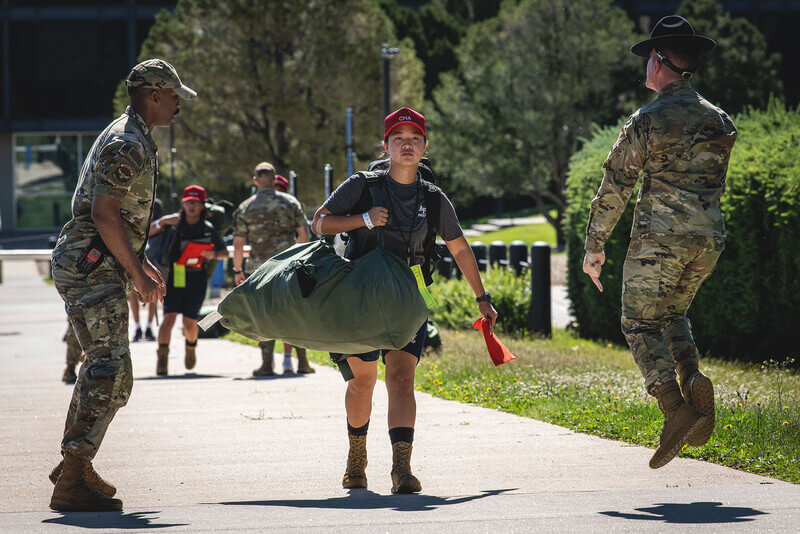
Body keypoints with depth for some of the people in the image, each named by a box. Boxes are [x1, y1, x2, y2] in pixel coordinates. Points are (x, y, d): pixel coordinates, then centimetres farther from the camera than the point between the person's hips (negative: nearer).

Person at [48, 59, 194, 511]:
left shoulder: (135, 141, 20)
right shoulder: (128, 145, -14)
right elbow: (104, 214, -22)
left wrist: (143, 265, 23)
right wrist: (137, 274, -17)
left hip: (94, 266, 11)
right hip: (90, 267, -11)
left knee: (104, 364, 20)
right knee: (112, 375, -14)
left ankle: (75, 465, 29)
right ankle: (72, 484, -15)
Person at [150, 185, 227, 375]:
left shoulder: (208, 229, 4)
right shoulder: (174, 221, 0)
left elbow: (224, 252, 12)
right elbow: (148, 233, -4)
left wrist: (213, 254, -10)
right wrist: (162, 222, -21)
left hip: (196, 278, 1)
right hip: (174, 276, -1)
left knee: (189, 322, 0)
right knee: (169, 317, -14)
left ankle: (191, 347, 32)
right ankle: (162, 358, -8)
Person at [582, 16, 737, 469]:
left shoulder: (647, 121, -8)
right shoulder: (720, 121, 10)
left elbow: (614, 188, -7)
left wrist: (595, 246, 0)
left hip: (659, 236, -6)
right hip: (709, 238, 6)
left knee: (641, 323, 4)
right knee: (672, 314, 23)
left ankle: (675, 407, -16)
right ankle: (694, 379, -6)